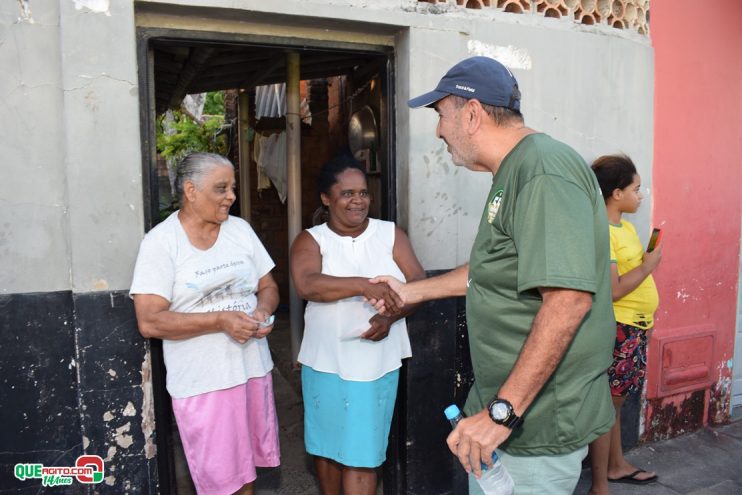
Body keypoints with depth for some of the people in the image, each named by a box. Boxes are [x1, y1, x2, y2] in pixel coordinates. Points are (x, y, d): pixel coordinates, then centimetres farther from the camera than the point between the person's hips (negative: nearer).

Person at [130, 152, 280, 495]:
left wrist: (263, 310, -11)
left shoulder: (241, 229, 4)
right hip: (202, 381, -4)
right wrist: (220, 320, -23)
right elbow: (149, 321, -16)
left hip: (253, 368, 5)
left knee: (247, 466, 17)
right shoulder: (160, 242, -11)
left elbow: (268, 286, 11)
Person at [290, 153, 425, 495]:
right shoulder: (310, 240, -4)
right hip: (325, 362, 1)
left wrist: (391, 316, -20)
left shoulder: (392, 235, 1)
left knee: (361, 455, 4)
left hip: (377, 363, 0)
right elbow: (306, 285, -22)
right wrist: (362, 285, -33)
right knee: (326, 446, 18)